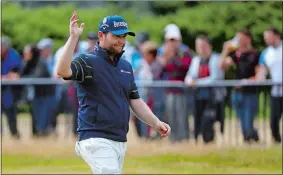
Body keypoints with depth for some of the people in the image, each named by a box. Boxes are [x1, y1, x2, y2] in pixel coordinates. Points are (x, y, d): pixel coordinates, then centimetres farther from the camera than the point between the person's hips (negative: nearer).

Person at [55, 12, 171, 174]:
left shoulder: (126, 66, 17)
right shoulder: (88, 62, -6)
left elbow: (135, 101, 19)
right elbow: (62, 71, -26)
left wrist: (156, 123, 6)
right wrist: (73, 37, -27)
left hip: (120, 141, 8)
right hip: (97, 140, -8)